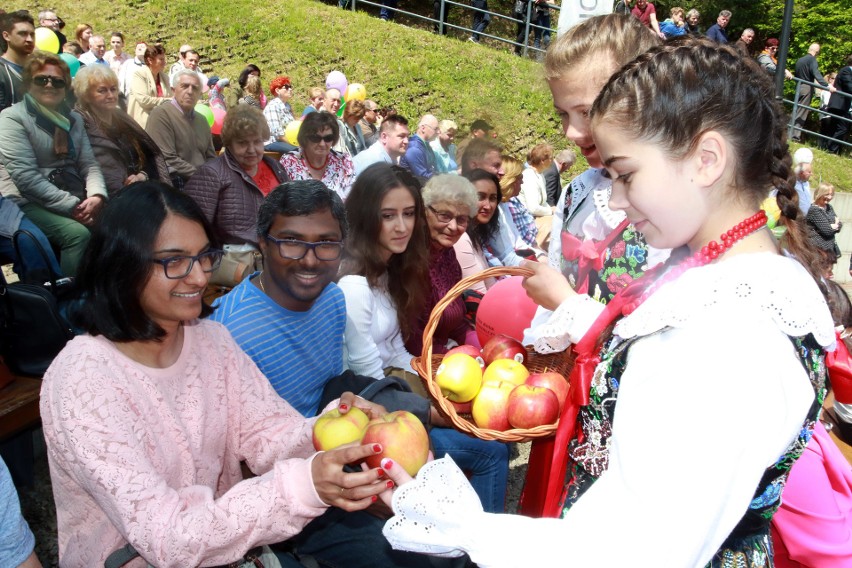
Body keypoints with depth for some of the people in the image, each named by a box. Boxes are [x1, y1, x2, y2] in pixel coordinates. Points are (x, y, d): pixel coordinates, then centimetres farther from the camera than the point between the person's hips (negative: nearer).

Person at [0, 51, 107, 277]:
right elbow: (26, 176, -15)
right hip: (29, 203, -5)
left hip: (74, 201, 6)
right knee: (78, 234, -31)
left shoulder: (73, 119, 15)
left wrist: (97, 195, -11)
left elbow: (88, 163, 11)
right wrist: (71, 205, -20)